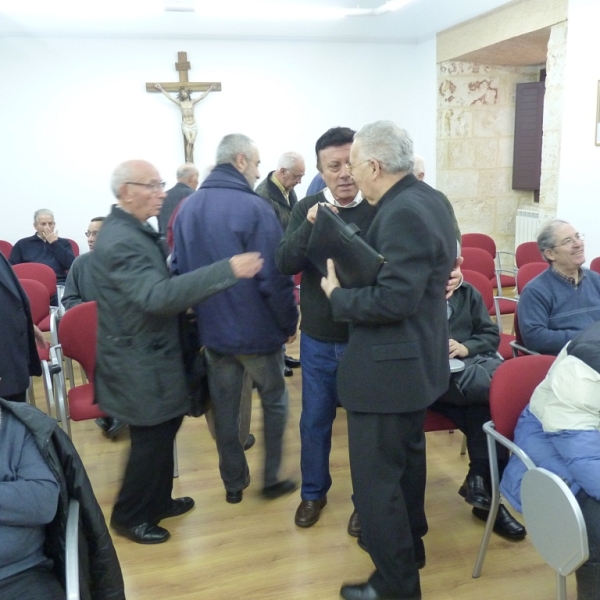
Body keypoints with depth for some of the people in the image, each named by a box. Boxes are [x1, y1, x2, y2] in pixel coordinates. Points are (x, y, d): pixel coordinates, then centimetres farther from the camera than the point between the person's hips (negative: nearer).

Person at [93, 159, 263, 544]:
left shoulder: (136, 230, 7)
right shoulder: (120, 241, -25)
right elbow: (157, 295, -37)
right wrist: (227, 270, -40)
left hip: (152, 353, 10)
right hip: (139, 362, -10)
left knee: (162, 432, 20)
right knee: (151, 439, 3)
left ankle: (157, 501, 37)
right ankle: (129, 516, 23)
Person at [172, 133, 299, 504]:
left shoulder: (187, 207, 2)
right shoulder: (255, 208, -19)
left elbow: (180, 269, 7)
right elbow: (274, 278, -20)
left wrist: (201, 316, 16)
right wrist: (290, 323, -7)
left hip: (212, 329, 6)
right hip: (257, 328, -5)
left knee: (225, 408, 15)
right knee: (275, 402, 15)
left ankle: (234, 483, 28)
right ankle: (272, 479, 24)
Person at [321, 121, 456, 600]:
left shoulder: (402, 214, -25)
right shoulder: (429, 199, 6)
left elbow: (394, 300, -29)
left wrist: (338, 296, -16)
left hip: (390, 366, -11)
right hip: (417, 358, 11)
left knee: (376, 478, 3)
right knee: (406, 457, 25)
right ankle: (410, 545, 45)